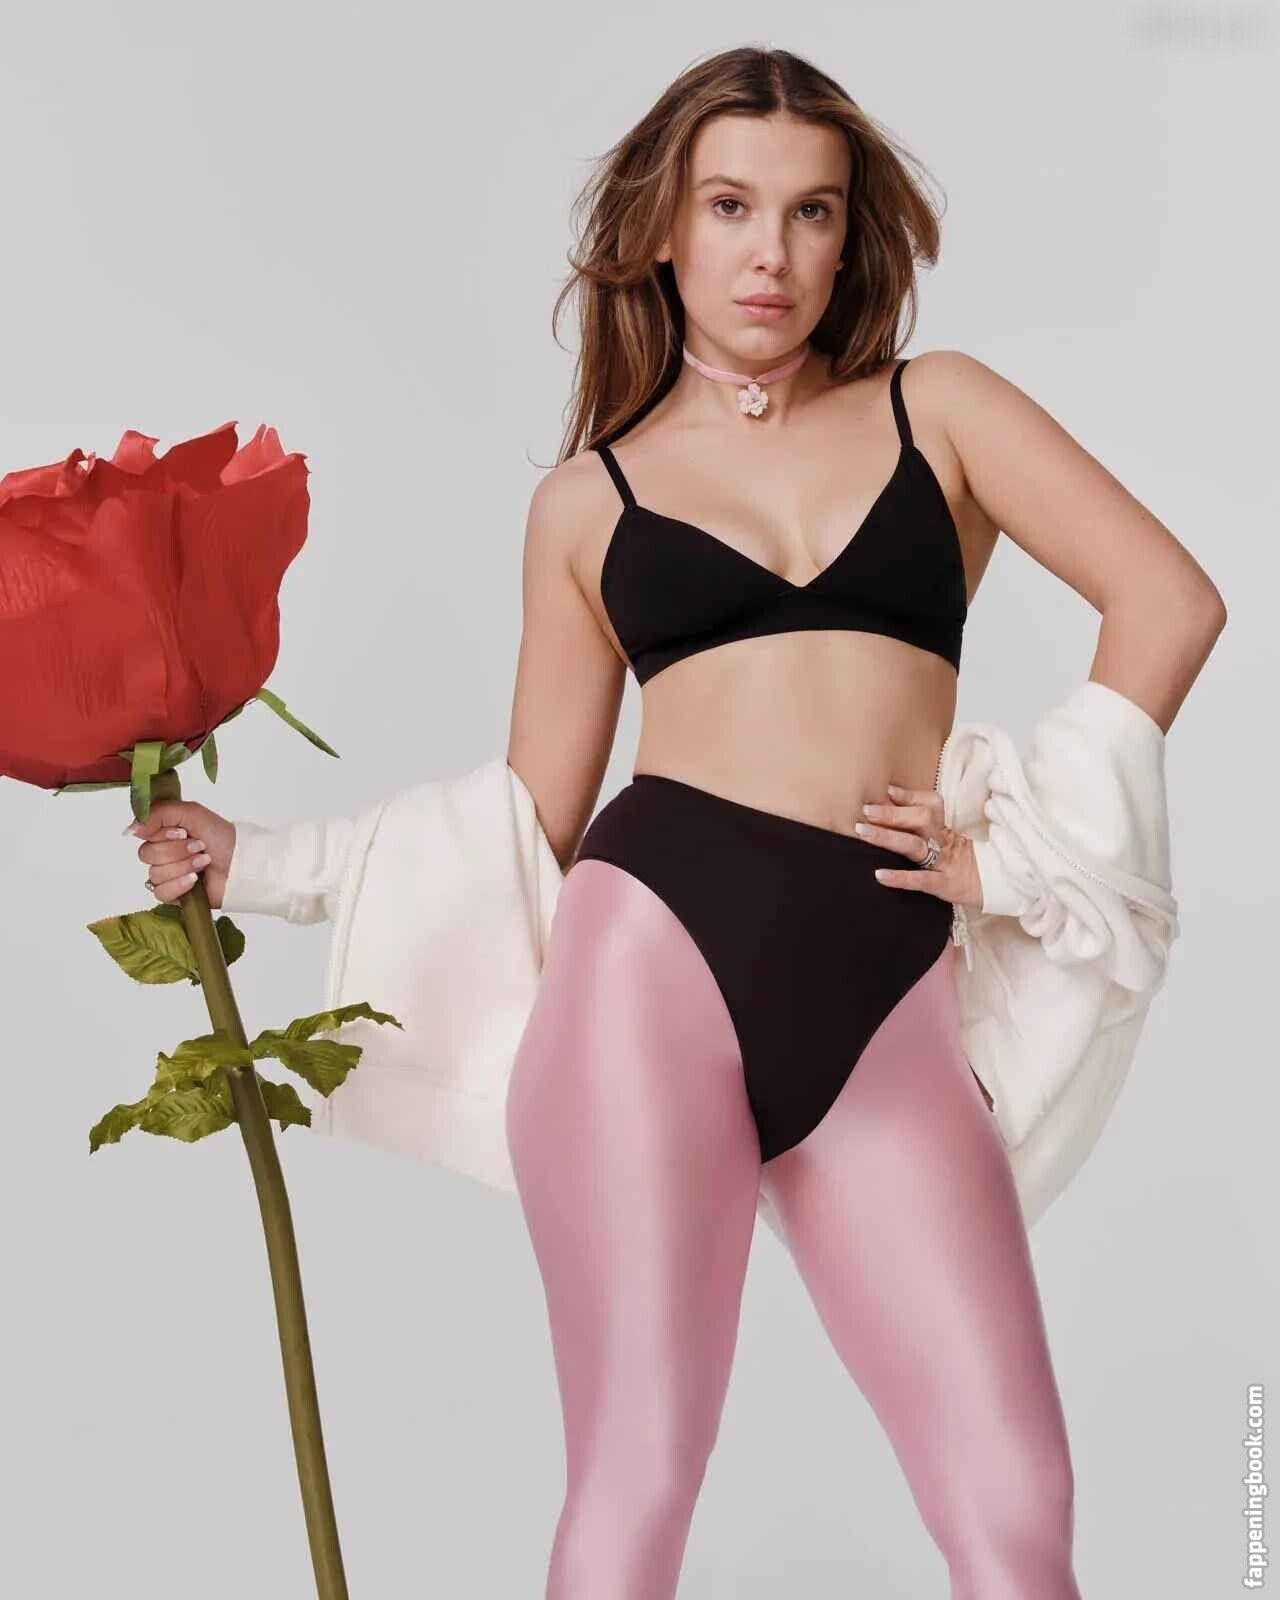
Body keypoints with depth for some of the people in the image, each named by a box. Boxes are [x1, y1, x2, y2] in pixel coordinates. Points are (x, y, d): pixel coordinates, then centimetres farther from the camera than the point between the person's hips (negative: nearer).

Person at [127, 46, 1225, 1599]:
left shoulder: (936, 406, 16)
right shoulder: (588, 497, 16)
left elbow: (1167, 599, 6)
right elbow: (529, 824, 16)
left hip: (886, 998, 0)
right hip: (658, 946, 0)